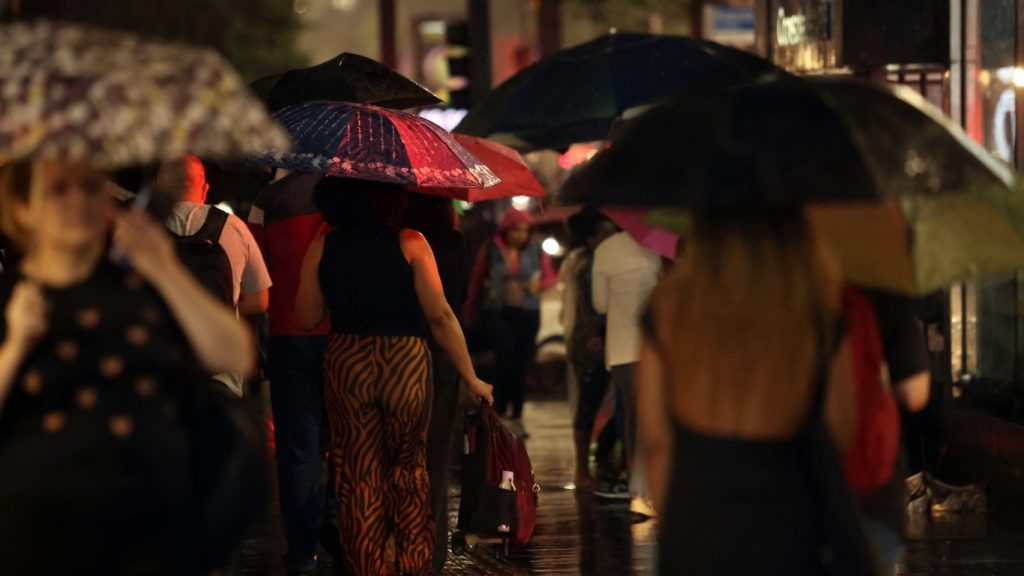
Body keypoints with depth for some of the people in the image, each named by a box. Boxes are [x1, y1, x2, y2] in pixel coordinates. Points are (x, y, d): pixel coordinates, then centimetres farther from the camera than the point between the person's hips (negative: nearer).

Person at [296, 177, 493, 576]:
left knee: (358, 476, 9)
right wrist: (471, 379, -1)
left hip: (346, 365, 1)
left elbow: (307, 318, 4)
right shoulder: (409, 244, -8)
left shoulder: (322, 248, -2)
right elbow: (440, 316, -8)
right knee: (409, 469, 16)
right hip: (407, 364, -1)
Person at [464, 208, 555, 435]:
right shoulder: (490, 250, -1)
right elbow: (477, 281, 9)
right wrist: (470, 310, 16)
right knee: (506, 359, -18)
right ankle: (499, 411, -5)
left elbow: (549, 277, 13)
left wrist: (538, 284, -10)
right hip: (496, 312, -2)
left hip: (527, 314, 2)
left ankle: (516, 417, 14)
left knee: (521, 365, 4)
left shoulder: (536, 251, 3)